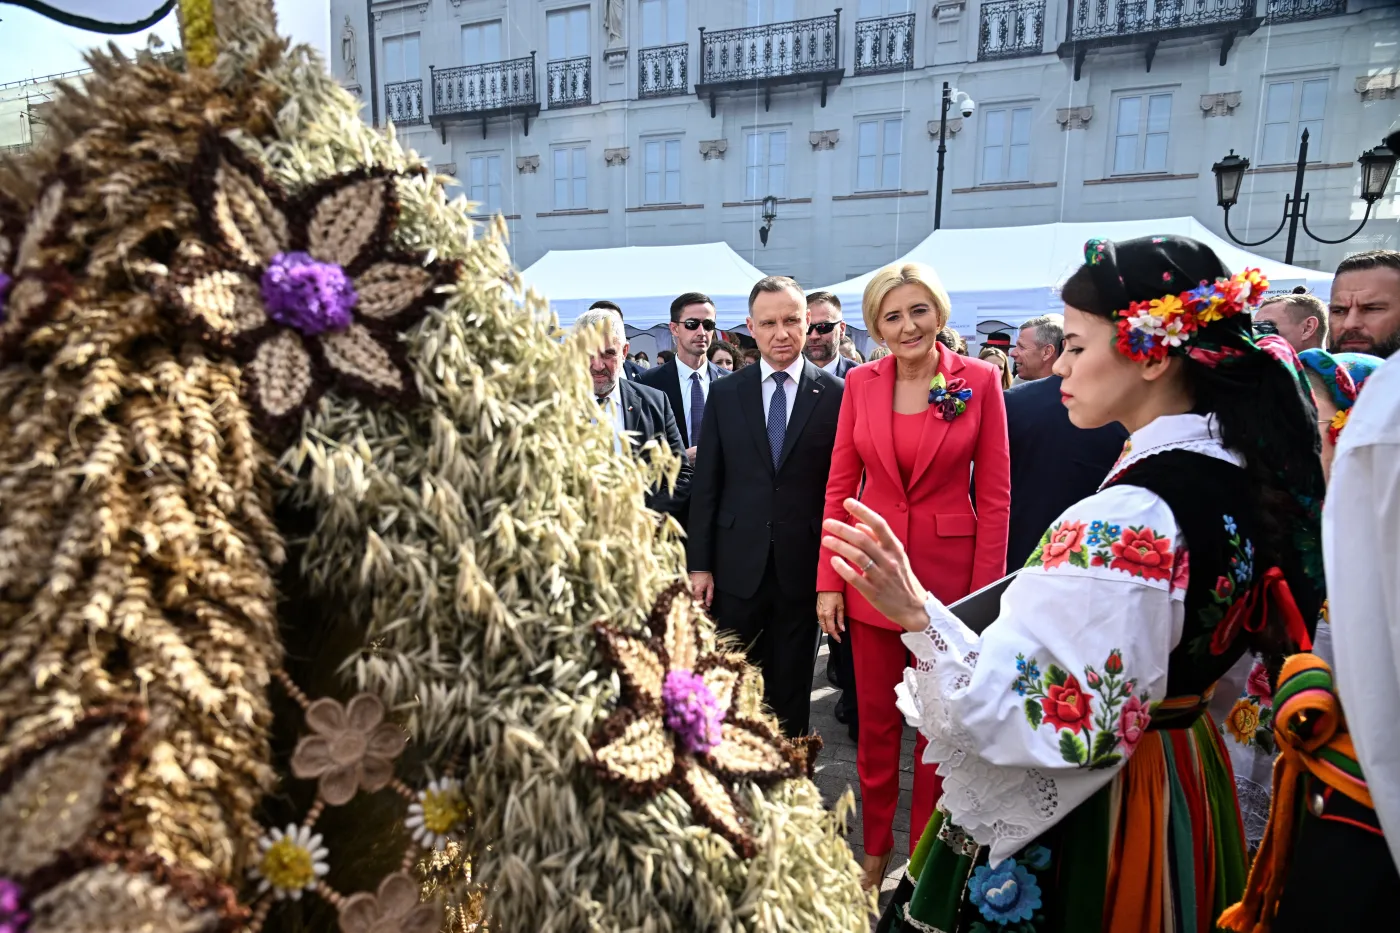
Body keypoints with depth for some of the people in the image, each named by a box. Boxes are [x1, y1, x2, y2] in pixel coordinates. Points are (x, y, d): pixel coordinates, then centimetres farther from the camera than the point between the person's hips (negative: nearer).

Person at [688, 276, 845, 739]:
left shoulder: (835, 394, -3)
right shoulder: (724, 393, 2)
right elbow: (706, 484, 2)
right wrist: (699, 563, 0)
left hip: (804, 567, -1)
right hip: (737, 565, 1)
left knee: (792, 687, 14)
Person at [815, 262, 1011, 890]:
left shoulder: (979, 380, -6)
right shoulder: (861, 382, 0)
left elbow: (994, 495, -5)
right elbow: (840, 486, 2)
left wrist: (985, 595, -8)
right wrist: (828, 582, -3)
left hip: (949, 570, -1)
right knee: (876, 721, 14)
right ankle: (875, 846, 35)